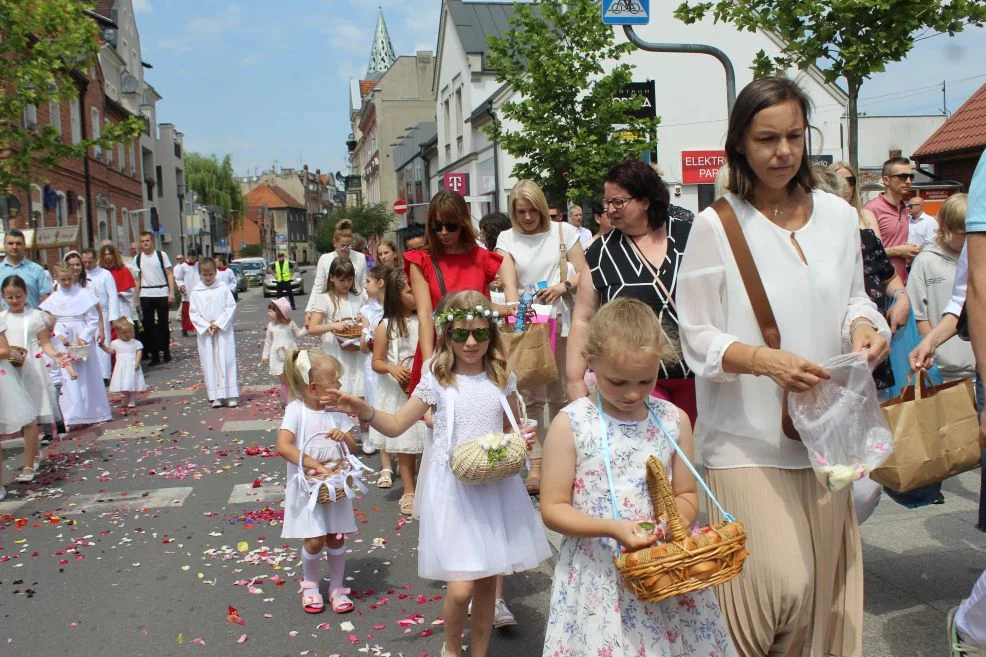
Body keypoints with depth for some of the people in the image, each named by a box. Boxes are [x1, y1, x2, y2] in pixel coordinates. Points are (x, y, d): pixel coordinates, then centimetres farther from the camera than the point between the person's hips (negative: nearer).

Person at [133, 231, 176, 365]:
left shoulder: (161, 255, 1)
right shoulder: (137, 258, 8)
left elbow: (170, 274, -1)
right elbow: (137, 279, 10)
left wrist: (171, 292, -9)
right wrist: (136, 298, 4)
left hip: (162, 293, -2)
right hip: (145, 295, 2)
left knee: (163, 324, 4)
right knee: (148, 325, 2)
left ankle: (166, 351, 18)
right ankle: (154, 354, 8)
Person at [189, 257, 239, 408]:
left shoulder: (223, 289, -1)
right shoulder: (196, 292, 3)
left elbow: (231, 308, -4)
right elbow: (193, 313, 1)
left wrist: (219, 324, -12)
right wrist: (206, 326, -11)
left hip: (223, 330, -1)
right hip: (205, 332, 2)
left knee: (227, 361, -1)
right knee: (209, 364, 3)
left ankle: (231, 395, 2)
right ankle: (216, 397, 8)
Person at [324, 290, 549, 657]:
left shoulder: (502, 379, 2)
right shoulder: (437, 381, -5)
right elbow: (396, 425, -1)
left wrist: (523, 438, -7)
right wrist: (363, 411, -19)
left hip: (496, 487, 3)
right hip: (453, 489, -3)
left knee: (488, 582, 12)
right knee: (461, 588, -7)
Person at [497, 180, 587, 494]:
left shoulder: (563, 231, 5)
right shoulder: (507, 239, 6)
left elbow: (583, 274, 5)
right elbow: (509, 283, -6)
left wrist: (563, 286, -14)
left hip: (561, 322, 0)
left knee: (559, 395, 4)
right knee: (530, 396, -1)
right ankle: (535, 463, 3)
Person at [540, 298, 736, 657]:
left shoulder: (674, 420, 2)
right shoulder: (570, 424, -9)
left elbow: (687, 496, 9)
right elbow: (552, 508, -8)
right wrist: (612, 528, -21)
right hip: (599, 579, -3)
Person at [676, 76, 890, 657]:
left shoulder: (838, 215, 7)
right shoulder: (716, 225, -6)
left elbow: (854, 299, 18)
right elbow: (697, 337, -7)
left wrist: (865, 327, -5)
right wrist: (768, 361, -23)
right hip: (748, 437, -4)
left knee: (824, 584, 11)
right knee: (782, 583, -10)